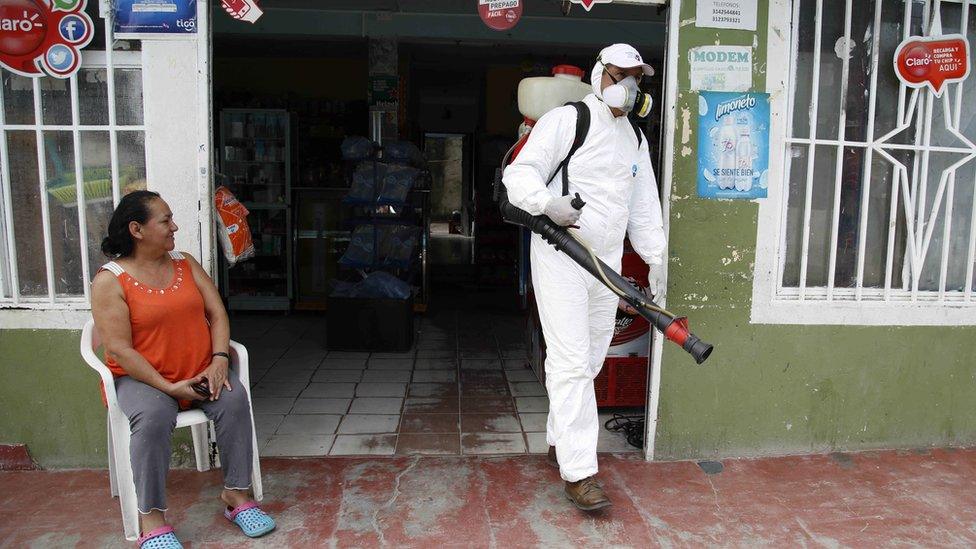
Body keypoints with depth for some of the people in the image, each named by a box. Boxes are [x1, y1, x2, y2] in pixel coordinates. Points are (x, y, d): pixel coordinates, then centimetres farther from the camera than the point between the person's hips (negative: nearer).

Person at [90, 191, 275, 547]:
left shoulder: (185, 263, 7)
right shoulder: (109, 281, -8)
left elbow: (217, 313, 3)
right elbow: (119, 349, -14)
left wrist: (219, 360, -14)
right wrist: (169, 387, -21)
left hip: (201, 371, 4)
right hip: (141, 377, -4)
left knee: (234, 398, -24)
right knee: (154, 416, -34)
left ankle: (236, 494, -12)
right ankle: (152, 519, -21)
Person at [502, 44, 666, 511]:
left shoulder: (635, 138, 17)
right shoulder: (565, 121, -6)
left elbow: (644, 204, 21)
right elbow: (519, 174, -13)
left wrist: (655, 256, 15)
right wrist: (548, 201, -32)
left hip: (607, 263, 8)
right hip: (561, 258, -7)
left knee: (590, 360, 14)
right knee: (570, 362, -10)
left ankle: (559, 441, 32)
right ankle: (578, 472, -4)